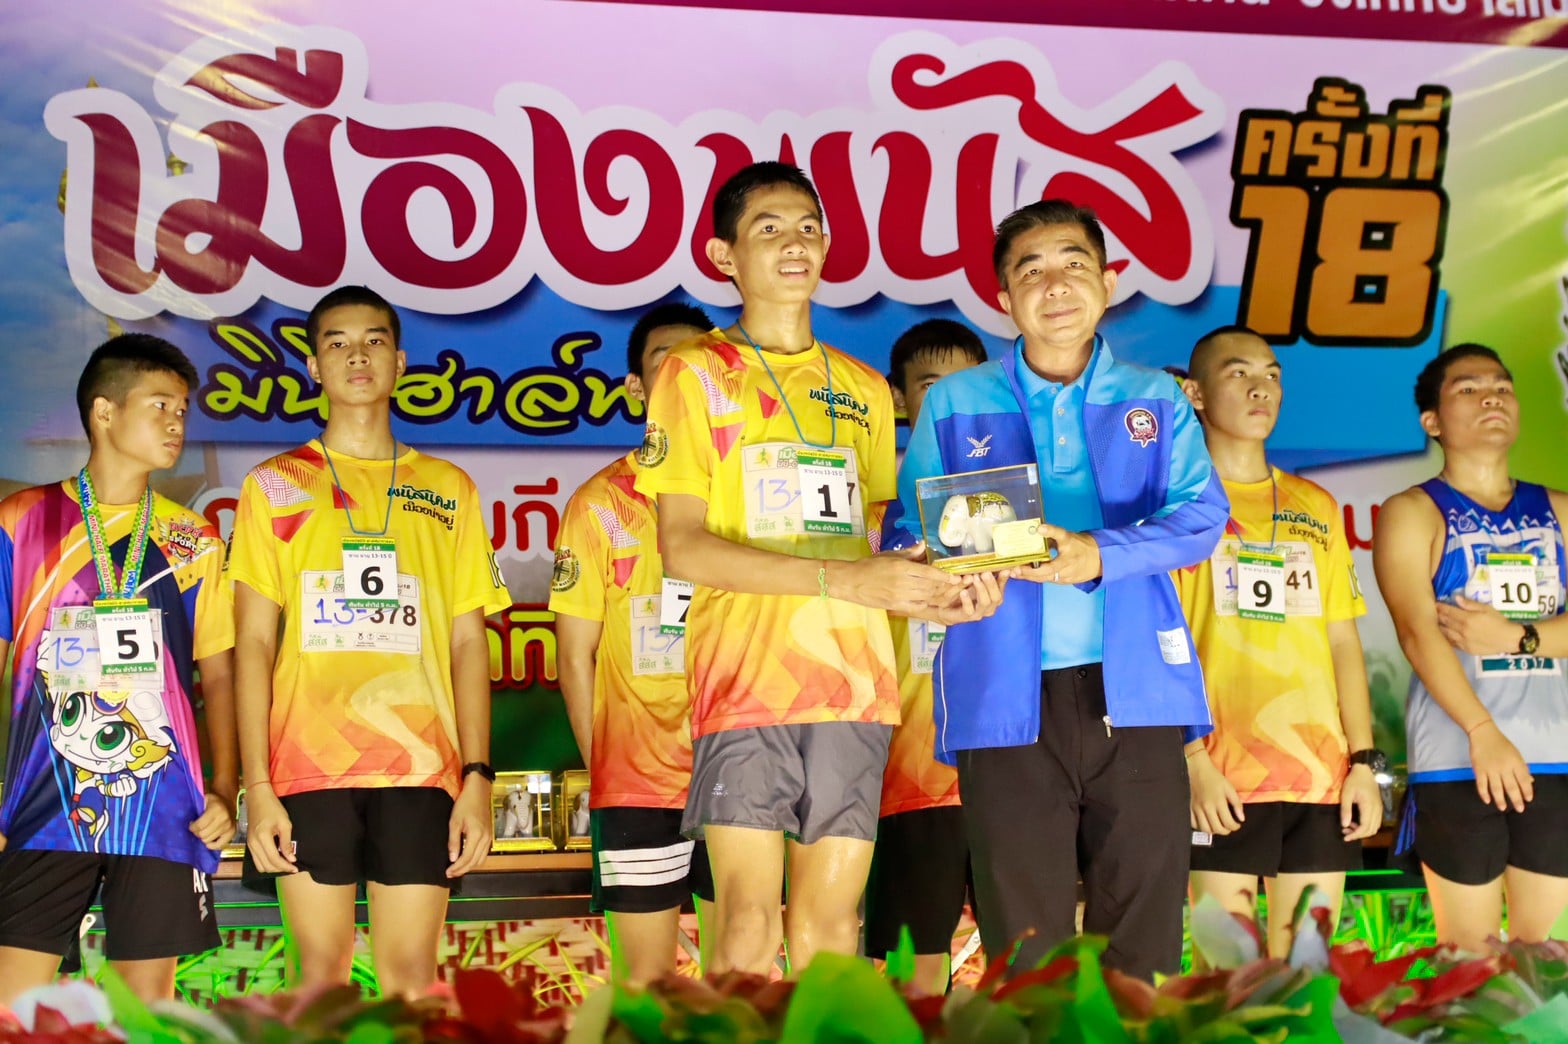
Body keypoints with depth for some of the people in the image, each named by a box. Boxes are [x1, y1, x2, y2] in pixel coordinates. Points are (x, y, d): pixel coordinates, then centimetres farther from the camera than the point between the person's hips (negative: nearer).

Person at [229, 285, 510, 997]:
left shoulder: (447, 490, 14)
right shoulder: (275, 485, 11)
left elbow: (467, 642, 11)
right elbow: (254, 643, 5)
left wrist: (478, 776, 1)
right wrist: (257, 785, -4)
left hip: (421, 765, 1)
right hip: (309, 767, -1)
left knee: (412, 974, -1)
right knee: (320, 971, 1)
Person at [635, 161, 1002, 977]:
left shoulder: (863, 389, 20)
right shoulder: (696, 374, 5)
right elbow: (682, 548, -7)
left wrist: (934, 589, -1)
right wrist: (845, 579, -15)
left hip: (855, 682, 4)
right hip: (747, 677, -4)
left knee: (831, 927, 4)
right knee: (749, 928, -9)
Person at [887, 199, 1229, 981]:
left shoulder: (1155, 398, 14)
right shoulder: (953, 404, 14)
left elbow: (1201, 515, 1)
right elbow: (905, 535, 9)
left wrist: (1101, 554, -18)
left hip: (1133, 692, 1)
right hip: (1007, 702, 0)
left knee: (1143, 942, 2)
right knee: (1025, 950, 0)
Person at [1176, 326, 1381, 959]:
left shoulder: (1316, 508, 17)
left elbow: (1343, 641, 15)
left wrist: (1363, 760, 6)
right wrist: (1193, 757, -13)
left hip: (1322, 771, 4)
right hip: (1220, 777, -4)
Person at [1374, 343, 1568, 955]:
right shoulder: (1413, 513, 2)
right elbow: (1417, 630, -12)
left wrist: (1514, 637, -14)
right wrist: (1483, 731, -22)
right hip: (1457, 756, -4)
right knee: (1468, 952, -1)